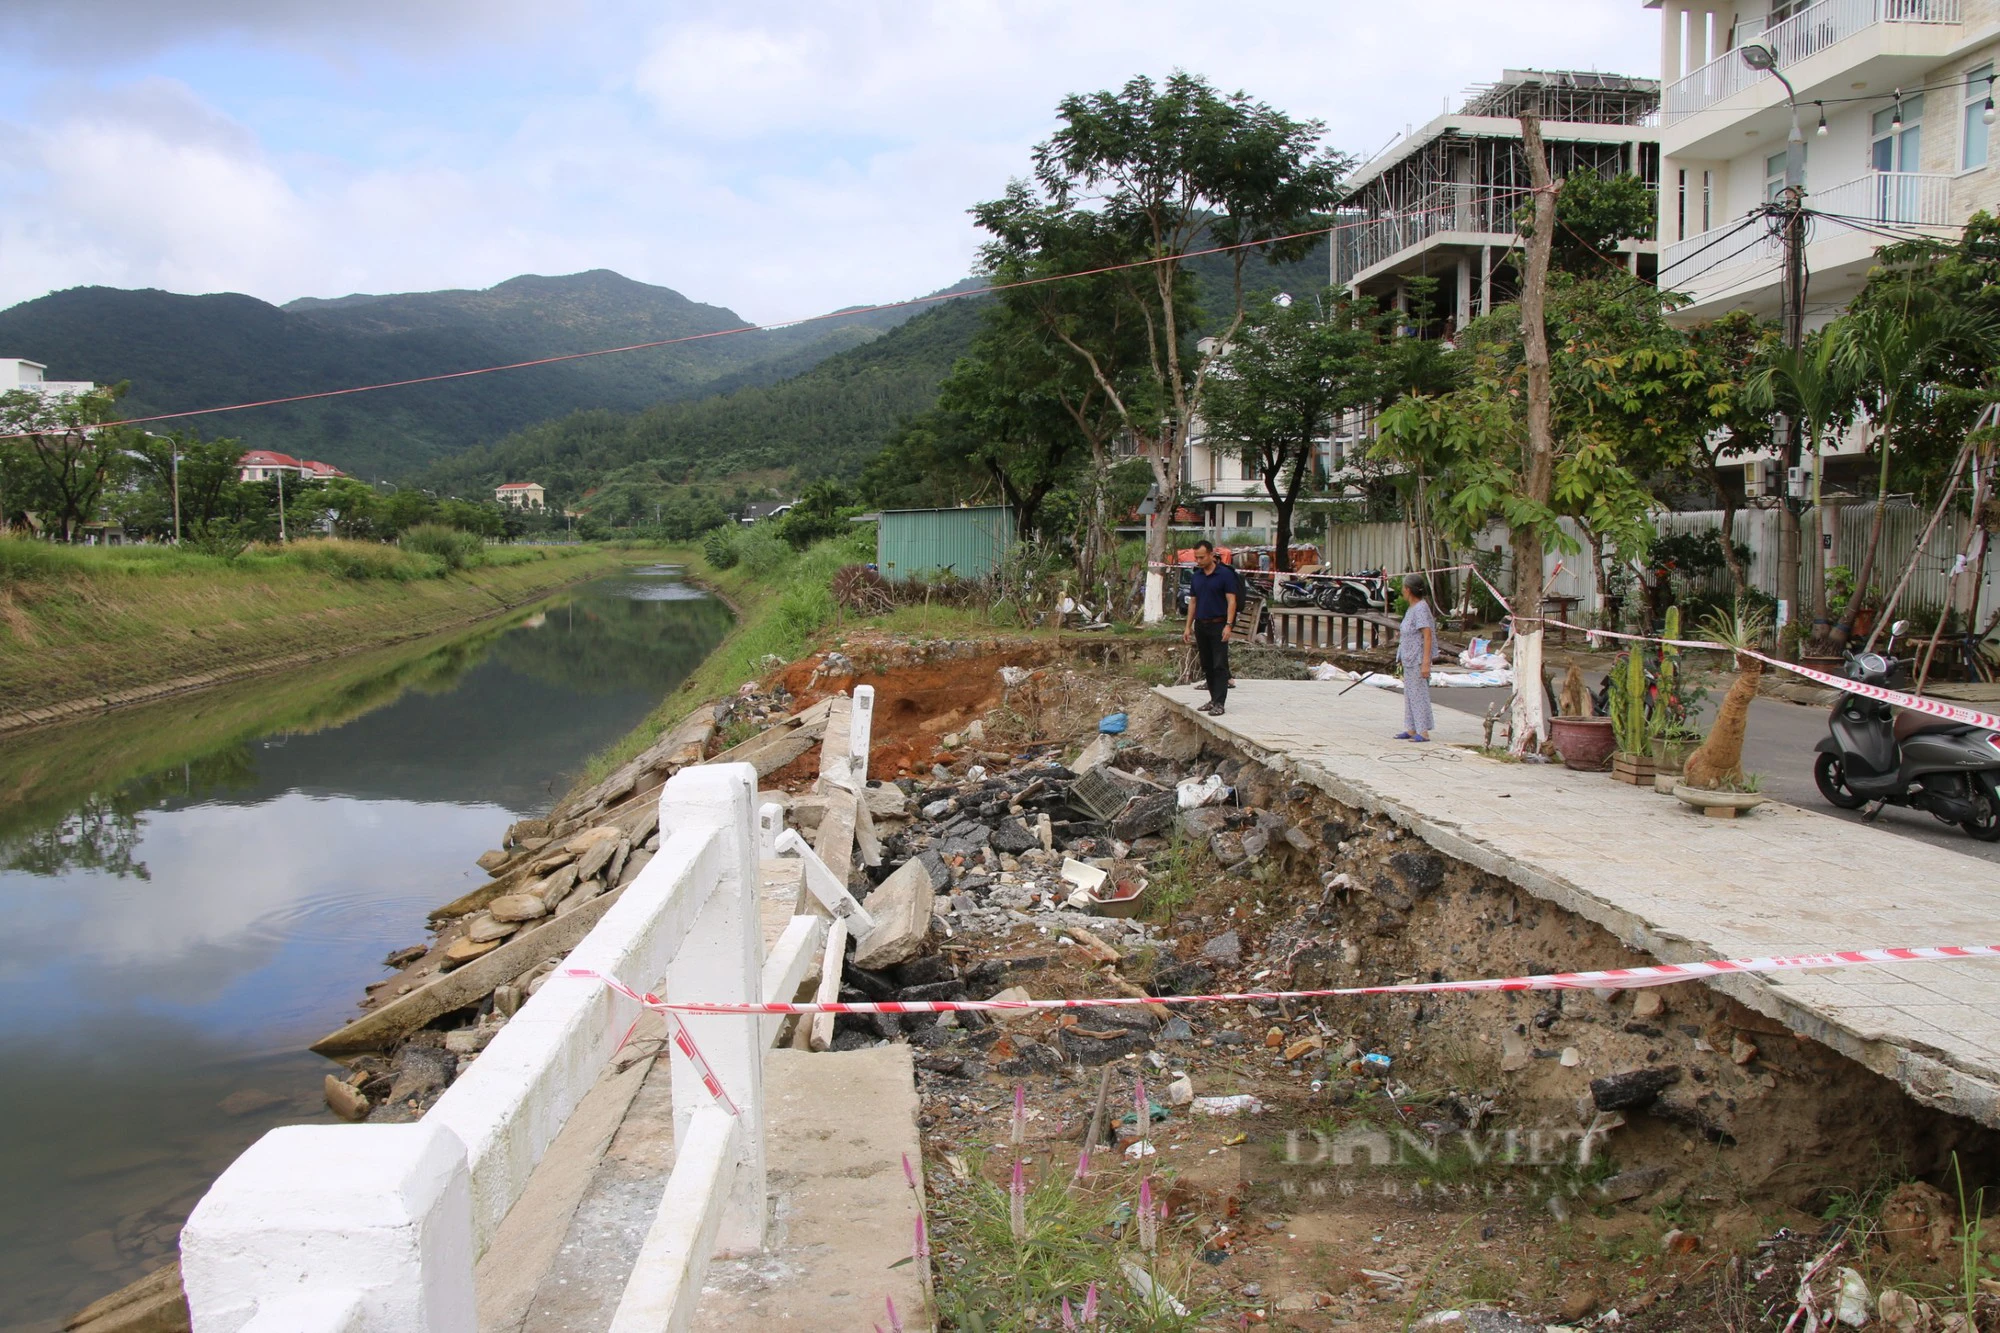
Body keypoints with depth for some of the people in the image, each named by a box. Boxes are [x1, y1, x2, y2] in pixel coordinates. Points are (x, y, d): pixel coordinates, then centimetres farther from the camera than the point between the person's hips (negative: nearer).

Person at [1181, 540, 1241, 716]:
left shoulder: (1225, 574, -8)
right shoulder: (1196, 576, 10)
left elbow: (1231, 601, -11)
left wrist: (1228, 625, -20)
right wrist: (1188, 627, 10)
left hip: (1218, 625, -6)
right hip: (1201, 626, 6)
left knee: (1220, 665, -8)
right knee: (1207, 665, 10)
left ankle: (1219, 703, -10)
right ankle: (1213, 699, 18)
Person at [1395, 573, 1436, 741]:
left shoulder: (1421, 608, -16)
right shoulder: (1412, 608, 13)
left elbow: (1427, 636, -20)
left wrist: (1425, 663, -23)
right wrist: (1402, 657, 25)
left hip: (1418, 659, -10)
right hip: (1409, 659, 10)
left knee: (1419, 693, -5)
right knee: (1409, 694, 14)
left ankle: (1423, 732, 0)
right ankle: (1411, 729, 21)